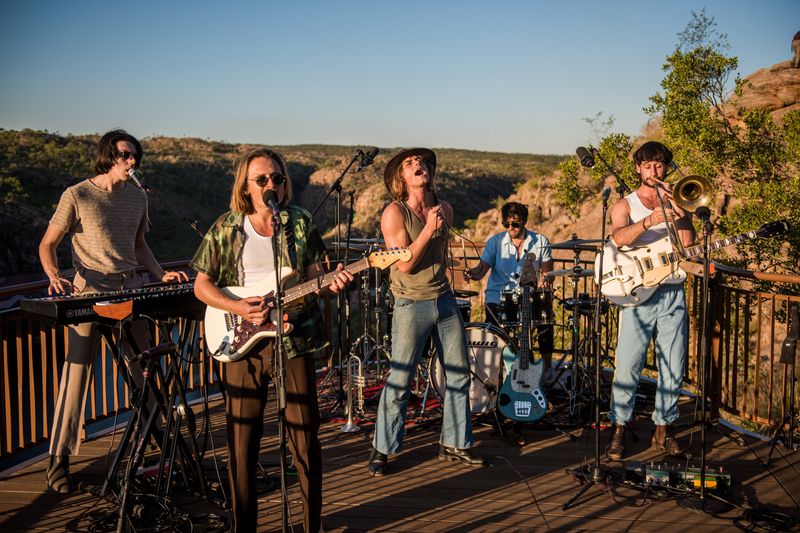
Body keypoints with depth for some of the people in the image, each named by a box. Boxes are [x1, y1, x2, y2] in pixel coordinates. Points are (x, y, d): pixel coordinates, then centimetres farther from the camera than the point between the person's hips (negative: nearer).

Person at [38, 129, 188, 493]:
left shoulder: (138, 197, 9)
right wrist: (54, 276, -22)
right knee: (76, 376, -4)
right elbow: (47, 245, -4)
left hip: (132, 289, 5)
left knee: (145, 372, 13)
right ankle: (59, 457, 6)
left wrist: (161, 275, 7)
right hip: (89, 292, -5)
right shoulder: (77, 196, -7)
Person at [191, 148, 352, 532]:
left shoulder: (301, 222, 3)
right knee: (242, 440, 5)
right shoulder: (226, 228, 2)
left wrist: (330, 283, -20)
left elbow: (312, 275, 3)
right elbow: (201, 285, 4)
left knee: (305, 435, 4)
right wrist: (239, 308, -12)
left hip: (294, 340, 0)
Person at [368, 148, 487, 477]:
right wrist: (428, 229, -22)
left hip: (444, 300, 6)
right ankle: (382, 449, 14)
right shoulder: (394, 213, -11)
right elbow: (404, 264, -18)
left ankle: (454, 444, 23)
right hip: (411, 305, -6)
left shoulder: (444, 210, 7)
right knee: (399, 381, -2)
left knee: (460, 376, 9)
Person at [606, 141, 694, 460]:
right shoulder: (625, 205, 7)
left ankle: (663, 429, 18)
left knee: (672, 368, 6)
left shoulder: (678, 203, 15)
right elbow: (619, 237, -16)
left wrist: (675, 206, -10)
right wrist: (648, 221, -33)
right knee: (627, 366, -5)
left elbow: (687, 242, -2)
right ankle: (619, 430, 6)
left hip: (673, 294, 3)